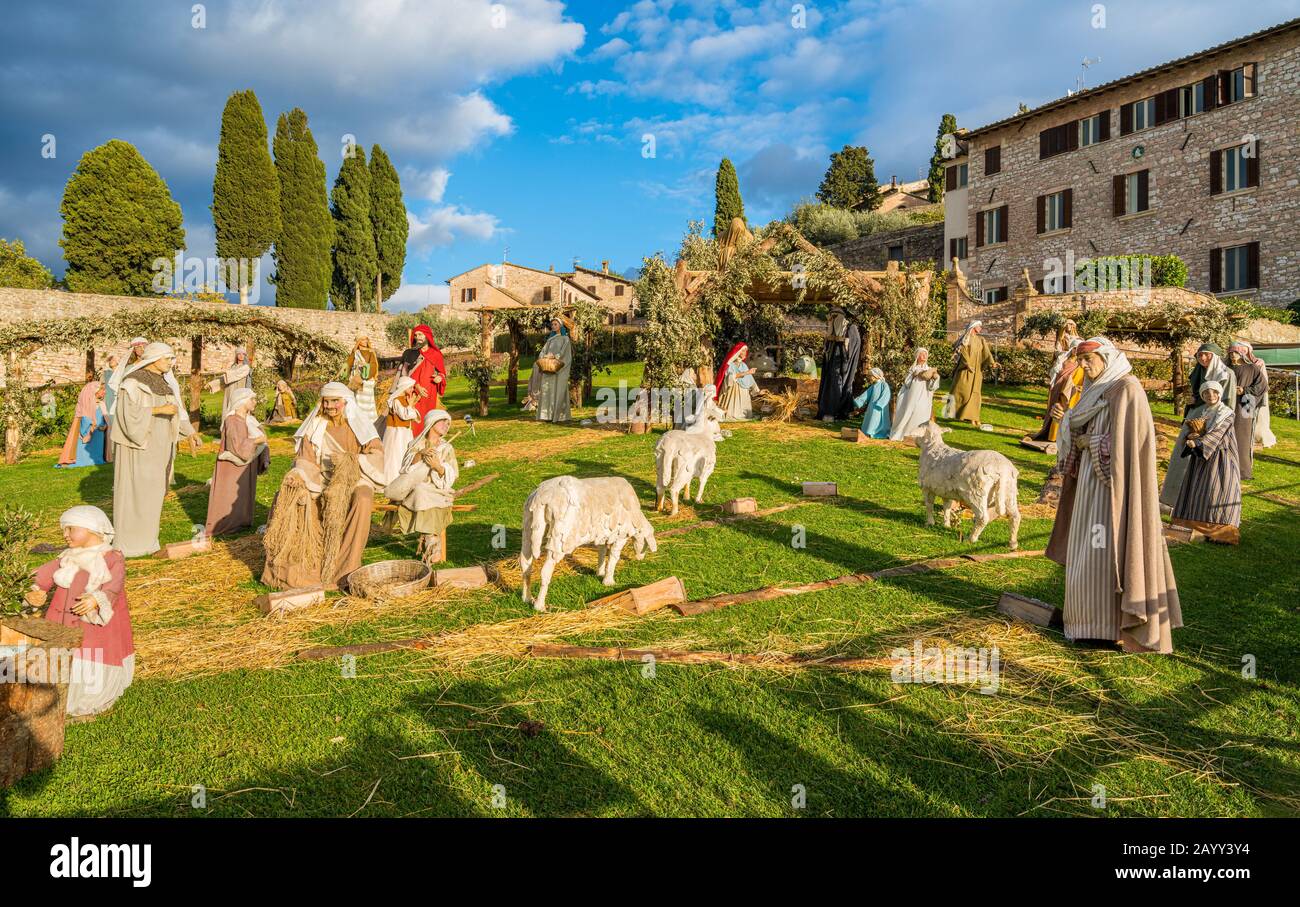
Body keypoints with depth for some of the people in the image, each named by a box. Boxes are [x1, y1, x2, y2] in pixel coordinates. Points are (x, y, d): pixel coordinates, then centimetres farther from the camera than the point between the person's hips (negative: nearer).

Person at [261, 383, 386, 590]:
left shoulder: (360, 425, -2)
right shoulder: (315, 426, 6)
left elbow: (377, 454, -11)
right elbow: (306, 459, 2)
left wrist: (351, 460, -26)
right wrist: (298, 474, -20)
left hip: (354, 480, -3)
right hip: (322, 481, 4)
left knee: (362, 501, -36)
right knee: (288, 498, -19)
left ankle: (346, 568, -28)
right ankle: (293, 566, -12)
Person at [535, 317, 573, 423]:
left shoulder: (565, 338, 5)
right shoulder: (550, 339, 20)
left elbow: (564, 352, -9)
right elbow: (543, 351, 10)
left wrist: (555, 357, -23)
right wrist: (545, 357, -11)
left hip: (559, 368, -5)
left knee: (558, 390, -8)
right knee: (547, 390, -2)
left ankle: (560, 415, -7)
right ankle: (548, 415, -4)